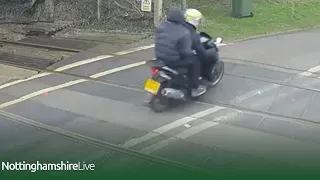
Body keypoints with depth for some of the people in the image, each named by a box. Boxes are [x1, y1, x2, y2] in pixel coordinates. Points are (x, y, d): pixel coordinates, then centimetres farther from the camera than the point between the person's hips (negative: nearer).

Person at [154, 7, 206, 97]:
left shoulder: (161, 27, 2)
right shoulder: (184, 32, -19)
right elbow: (186, 52, -19)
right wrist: (193, 52, 2)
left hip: (159, 58, 8)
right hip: (173, 60, -8)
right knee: (195, 60, 10)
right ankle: (195, 89, 16)